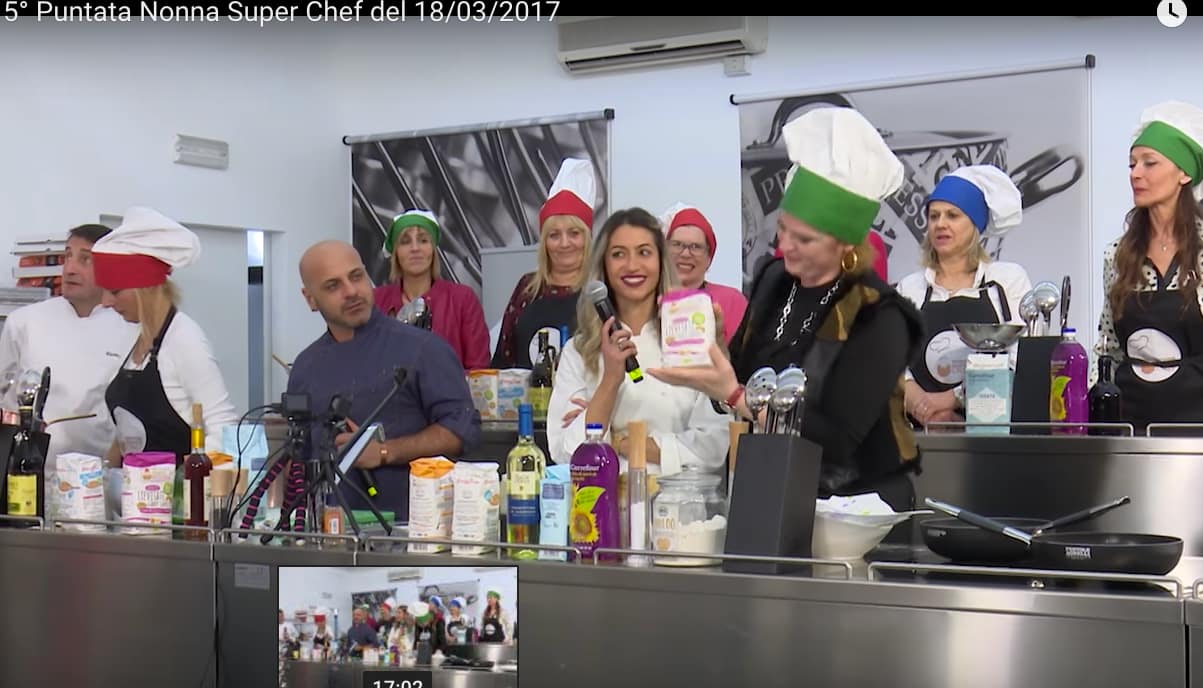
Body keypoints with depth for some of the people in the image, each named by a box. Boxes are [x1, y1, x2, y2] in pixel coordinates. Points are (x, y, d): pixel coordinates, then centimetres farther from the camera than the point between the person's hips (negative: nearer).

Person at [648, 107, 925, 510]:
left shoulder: (878, 319, -14)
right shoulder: (775, 282, 4)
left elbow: (836, 441, -20)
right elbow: (739, 371, 13)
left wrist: (733, 396, -24)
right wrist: (706, 372, -8)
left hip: (859, 507, -5)